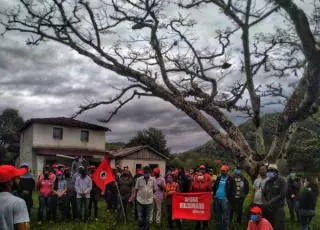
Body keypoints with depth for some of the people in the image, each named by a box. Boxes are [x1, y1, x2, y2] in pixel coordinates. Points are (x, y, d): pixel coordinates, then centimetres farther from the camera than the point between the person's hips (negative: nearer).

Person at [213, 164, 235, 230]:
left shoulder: (230, 179, -3)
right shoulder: (218, 178, 12)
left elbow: (232, 190, -5)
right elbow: (215, 187, 20)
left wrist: (230, 199, -11)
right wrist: (214, 195, 10)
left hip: (225, 199, -6)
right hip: (217, 199, 6)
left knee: (225, 217, -4)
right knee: (218, 215, 14)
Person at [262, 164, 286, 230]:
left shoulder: (282, 181, -4)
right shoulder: (268, 182, 13)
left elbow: (282, 195, -13)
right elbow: (264, 193, 14)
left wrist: (270, 202, -16)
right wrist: (266, 203, -4)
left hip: (278, 208, -5)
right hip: (268, 208, 5)